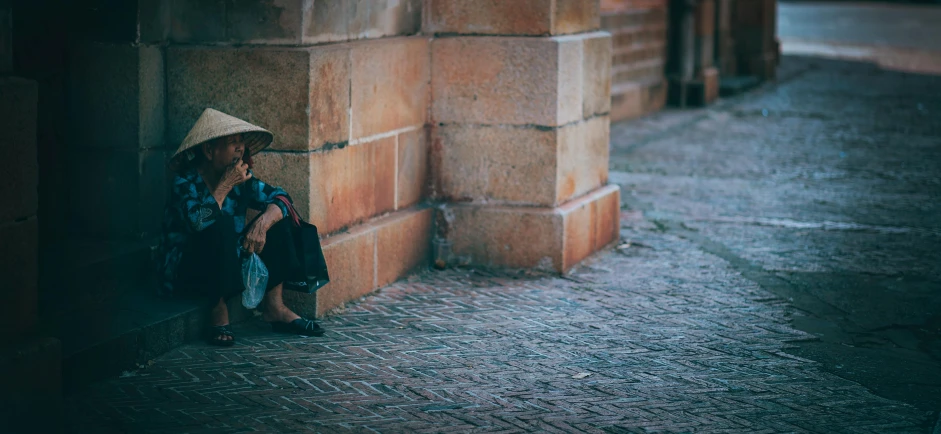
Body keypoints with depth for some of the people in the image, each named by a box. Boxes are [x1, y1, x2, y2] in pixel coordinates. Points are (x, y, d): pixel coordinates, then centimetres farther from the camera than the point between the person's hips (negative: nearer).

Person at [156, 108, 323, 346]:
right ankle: (218, 312, -23)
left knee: (276, 217, -5)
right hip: (185, 272, -7)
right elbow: (199, 221, -36)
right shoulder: (185, 183, -18)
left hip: (231, 266, 7)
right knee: (222, 222, -32)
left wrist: (262, 223, -25)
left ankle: (274, 306, -8)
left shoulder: (241, 178, 1)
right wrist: (225, 186, -26)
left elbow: (279, 198, -5)